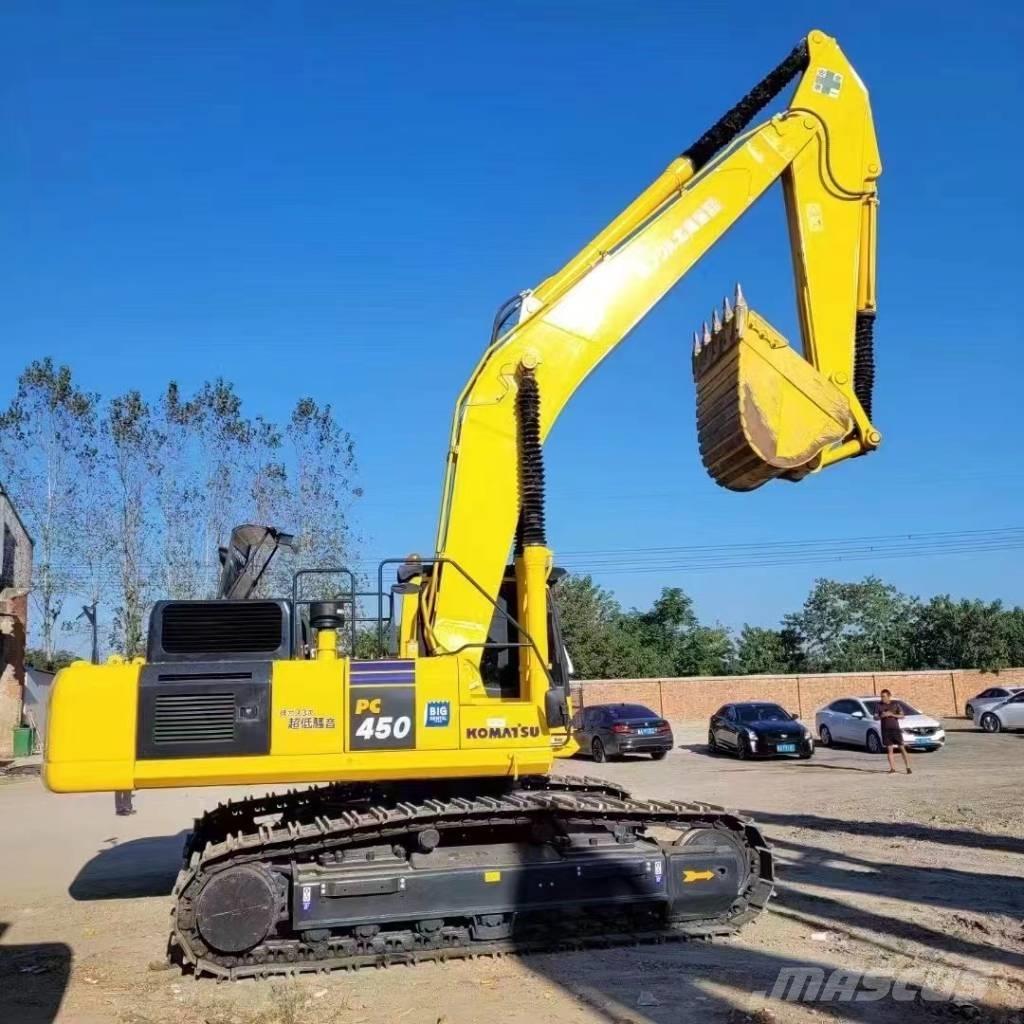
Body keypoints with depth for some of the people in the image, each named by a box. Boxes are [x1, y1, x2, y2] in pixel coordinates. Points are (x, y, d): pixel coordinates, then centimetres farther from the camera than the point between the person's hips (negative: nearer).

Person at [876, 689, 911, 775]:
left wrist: (891, 714, -15)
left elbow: (902, 716, -1)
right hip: (886, 730, 1)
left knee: (902, 748, -3)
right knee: (889, 749, 1)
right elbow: (875, 717, 5)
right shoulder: (879, 705, 4)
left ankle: (908, 768, 2)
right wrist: (881, 716, -16)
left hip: (895, 729, -1)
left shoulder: (896, 704, 1)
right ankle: (892, 769, 4)